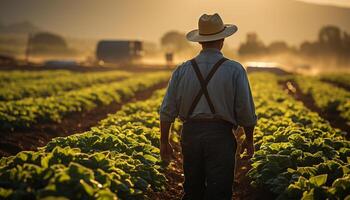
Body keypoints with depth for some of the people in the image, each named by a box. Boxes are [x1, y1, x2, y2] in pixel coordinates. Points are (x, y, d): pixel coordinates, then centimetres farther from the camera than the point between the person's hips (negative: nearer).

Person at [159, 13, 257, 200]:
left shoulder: (182, 70, 2)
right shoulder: (235, 70, -5)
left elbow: (167, 111, 3)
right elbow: (246, 111, -4)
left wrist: (164, 142, 13)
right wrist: (249, 139, 10)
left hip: (190, 134, 3)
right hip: (220, 136, -3)